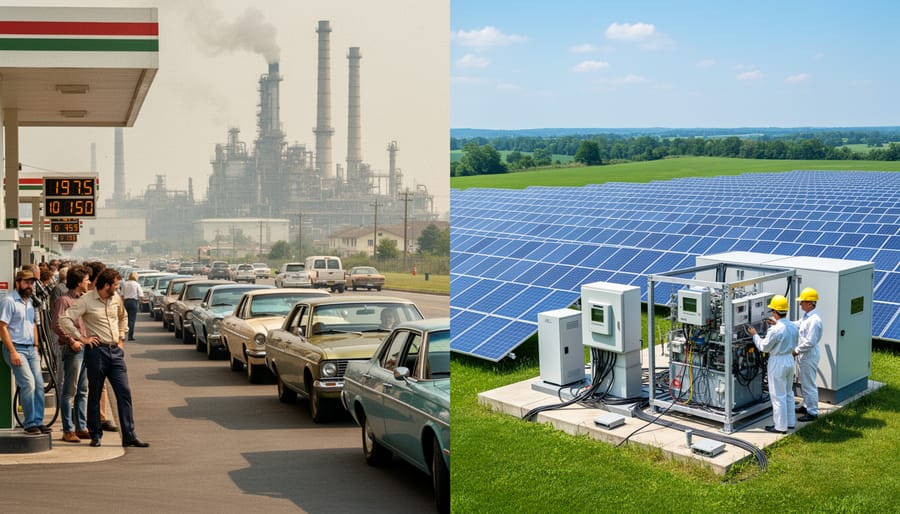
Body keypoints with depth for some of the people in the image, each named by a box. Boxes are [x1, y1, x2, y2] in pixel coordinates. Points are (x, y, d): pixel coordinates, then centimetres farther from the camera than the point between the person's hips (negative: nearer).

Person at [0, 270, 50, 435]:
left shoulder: (29, 302, 15)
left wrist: (36, 347, 15)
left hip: (31, 349, 8)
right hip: (16, 349, -8)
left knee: (39, 384, 3)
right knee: (28, 384, -16)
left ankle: (38, 421, 10)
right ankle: (30, 423, -7)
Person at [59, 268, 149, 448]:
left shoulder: (116, 299, 10)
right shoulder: (86, 300, -9)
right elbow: (65, 319, -14)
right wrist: (81, 338, -13)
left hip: (116, 351, 5)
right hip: (97, 351, -5)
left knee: (124, 393, -1)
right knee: (94, 395, 5)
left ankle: (129, 436, 1)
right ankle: (95, 435, 17)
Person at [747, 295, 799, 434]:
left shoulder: (775, 330, -23)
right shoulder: (793, 327, 1)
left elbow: (764, 347, -14)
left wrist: (755, 335, 2)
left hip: (778, 362, -8)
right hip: (790, 360, 8)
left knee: (778, 396, 1)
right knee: (788, 393, 21)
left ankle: (781, 426, 7)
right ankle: (790, 421, 29)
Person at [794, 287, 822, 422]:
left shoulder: (814, 320, -25)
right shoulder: (806, 316, 7)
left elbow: (810, 342, -27)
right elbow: (796, 325, 19)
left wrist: (796, 351, -17)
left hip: (809, 356, -10)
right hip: (803, 355, 10)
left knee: (809, 384, -1)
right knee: (804, 382, 22)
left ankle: (812, 412, 8)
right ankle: (806, 405, 36)